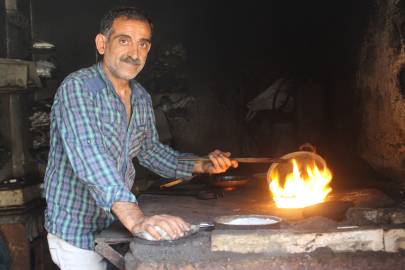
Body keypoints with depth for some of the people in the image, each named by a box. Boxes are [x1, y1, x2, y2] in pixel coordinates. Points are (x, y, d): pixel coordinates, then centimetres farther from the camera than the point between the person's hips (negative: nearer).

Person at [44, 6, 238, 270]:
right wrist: (135, 218, -48)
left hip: (116, 227, 7)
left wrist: (201, 166, 4)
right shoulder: (77, 88, -22)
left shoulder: (142, 98, 3)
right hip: (76, 231, -7)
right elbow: (89, 155, -37)